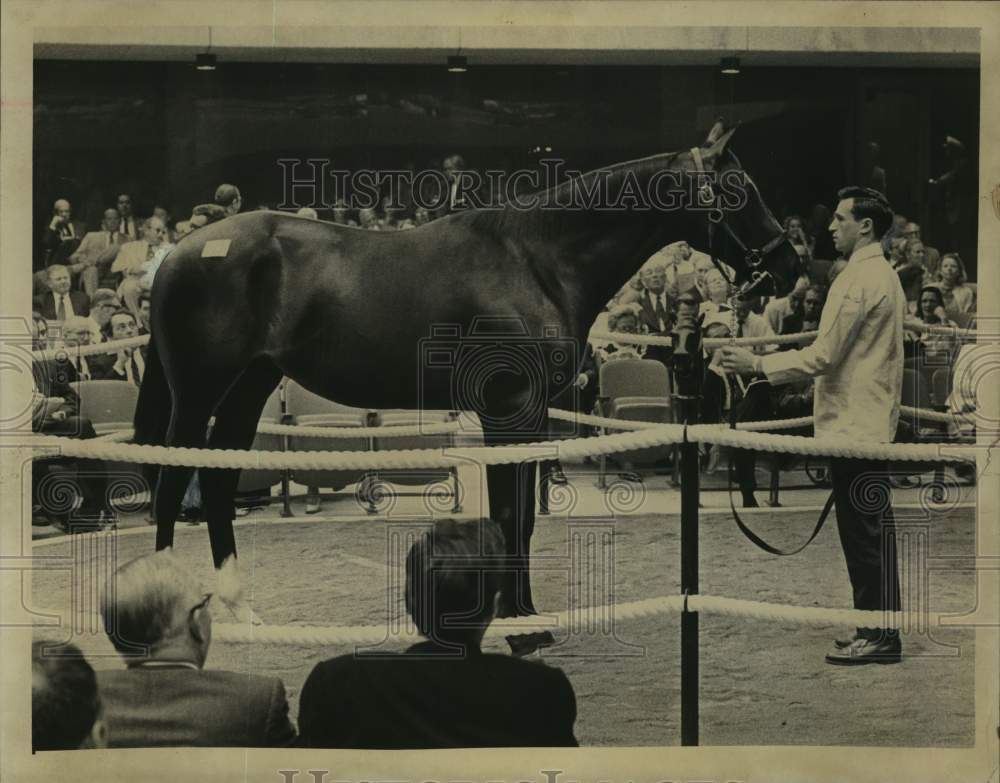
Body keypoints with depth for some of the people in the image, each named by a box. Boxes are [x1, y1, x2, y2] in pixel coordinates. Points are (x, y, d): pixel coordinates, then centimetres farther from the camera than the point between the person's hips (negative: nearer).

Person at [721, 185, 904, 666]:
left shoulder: (858, 280, -16)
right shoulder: (886, 277, 16)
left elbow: (823, 355, -19)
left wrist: (757, 364, -14)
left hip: (853, 426, -10)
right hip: (873, 424, 10)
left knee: (864, 533, -6)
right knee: (872, 532, 13)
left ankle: (879, 638, -3)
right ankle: (877, 631, 17)